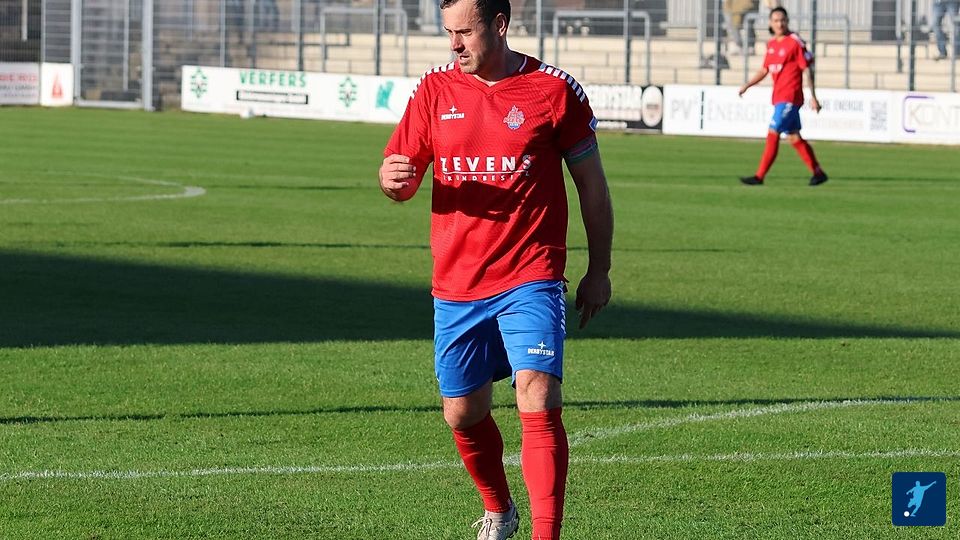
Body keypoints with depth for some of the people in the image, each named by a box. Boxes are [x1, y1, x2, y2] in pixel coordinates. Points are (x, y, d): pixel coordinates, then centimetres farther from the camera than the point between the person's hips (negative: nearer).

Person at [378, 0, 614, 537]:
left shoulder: (554, 90, -4)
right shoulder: (436, 90, 4)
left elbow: (591, 183, 5)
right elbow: (403, 180, 10)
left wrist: (599, 271, 6)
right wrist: (393, 181, -15)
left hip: (530, 280, -4)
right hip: (456, 285, 4)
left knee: (539, 402, -19)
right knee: (463, 415, 13)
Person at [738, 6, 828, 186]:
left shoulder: (795, 42, -10)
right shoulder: (771, 44, 12)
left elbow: (807, 70, -9)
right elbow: (764, 70, 21)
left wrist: (813, 97, -11)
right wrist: (746, 85, 9)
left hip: (789, 98, -8)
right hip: (779, 97, 8)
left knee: (773, 134, -11)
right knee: (794, 138, 13)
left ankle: (759, 176, -10)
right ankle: (818, 173, 22)